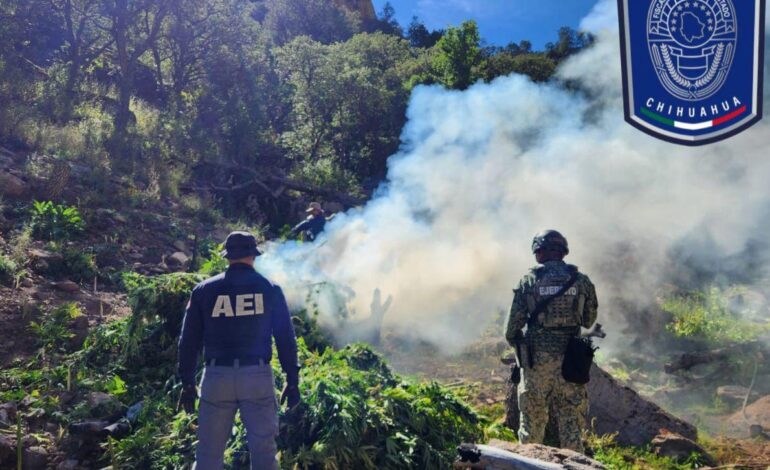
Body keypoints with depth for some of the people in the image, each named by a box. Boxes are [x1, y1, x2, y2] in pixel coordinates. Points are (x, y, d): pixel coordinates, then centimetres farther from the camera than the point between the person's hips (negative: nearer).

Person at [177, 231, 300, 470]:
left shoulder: (203, 290, 6)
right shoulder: (270, 289, 4)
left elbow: (189, 340, 6)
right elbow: (285, 337, 2)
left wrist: (187, 383, 13)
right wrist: (292, 380, 8)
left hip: (217, 377, 1)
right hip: (257, 376, -1)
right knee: (263, 450, 8)